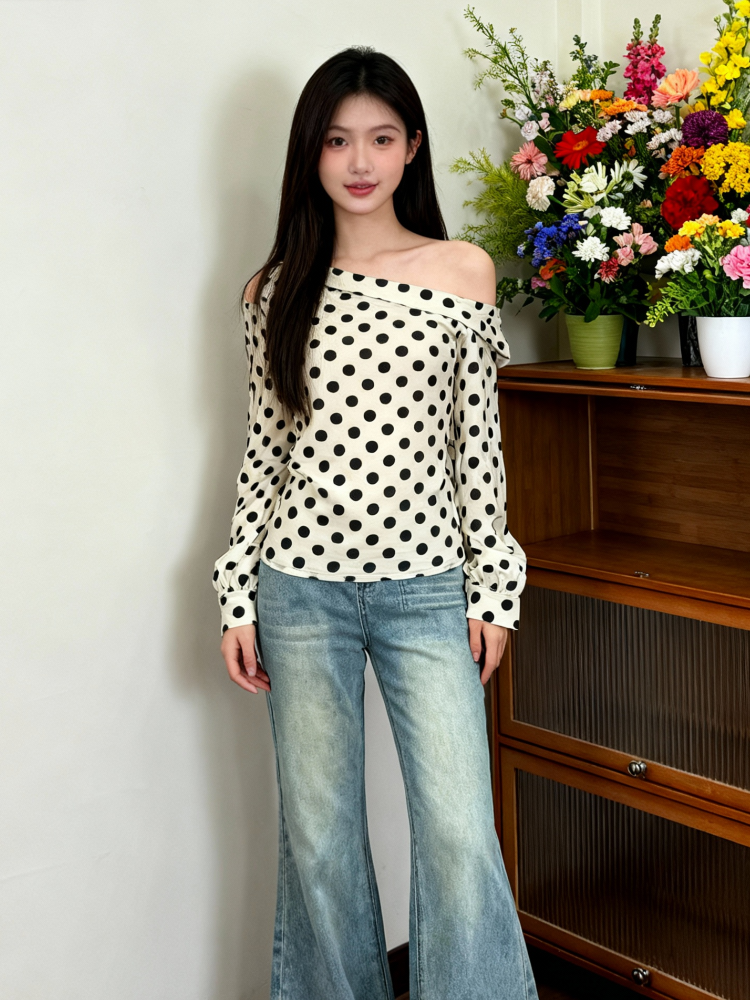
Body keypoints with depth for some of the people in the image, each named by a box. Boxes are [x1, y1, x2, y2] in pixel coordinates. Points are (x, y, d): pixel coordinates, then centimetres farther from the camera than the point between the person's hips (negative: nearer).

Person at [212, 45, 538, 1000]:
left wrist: (494, 583, 1)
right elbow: (263, 448, 8)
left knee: (460, 834, -4)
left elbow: (479, 439, 4)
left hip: (425, 588, -1)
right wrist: (237, 595, 5)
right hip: (301, 587, 1)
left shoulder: (463, 271, 2)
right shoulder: (274, 290, 6)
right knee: (317, 834, 10)